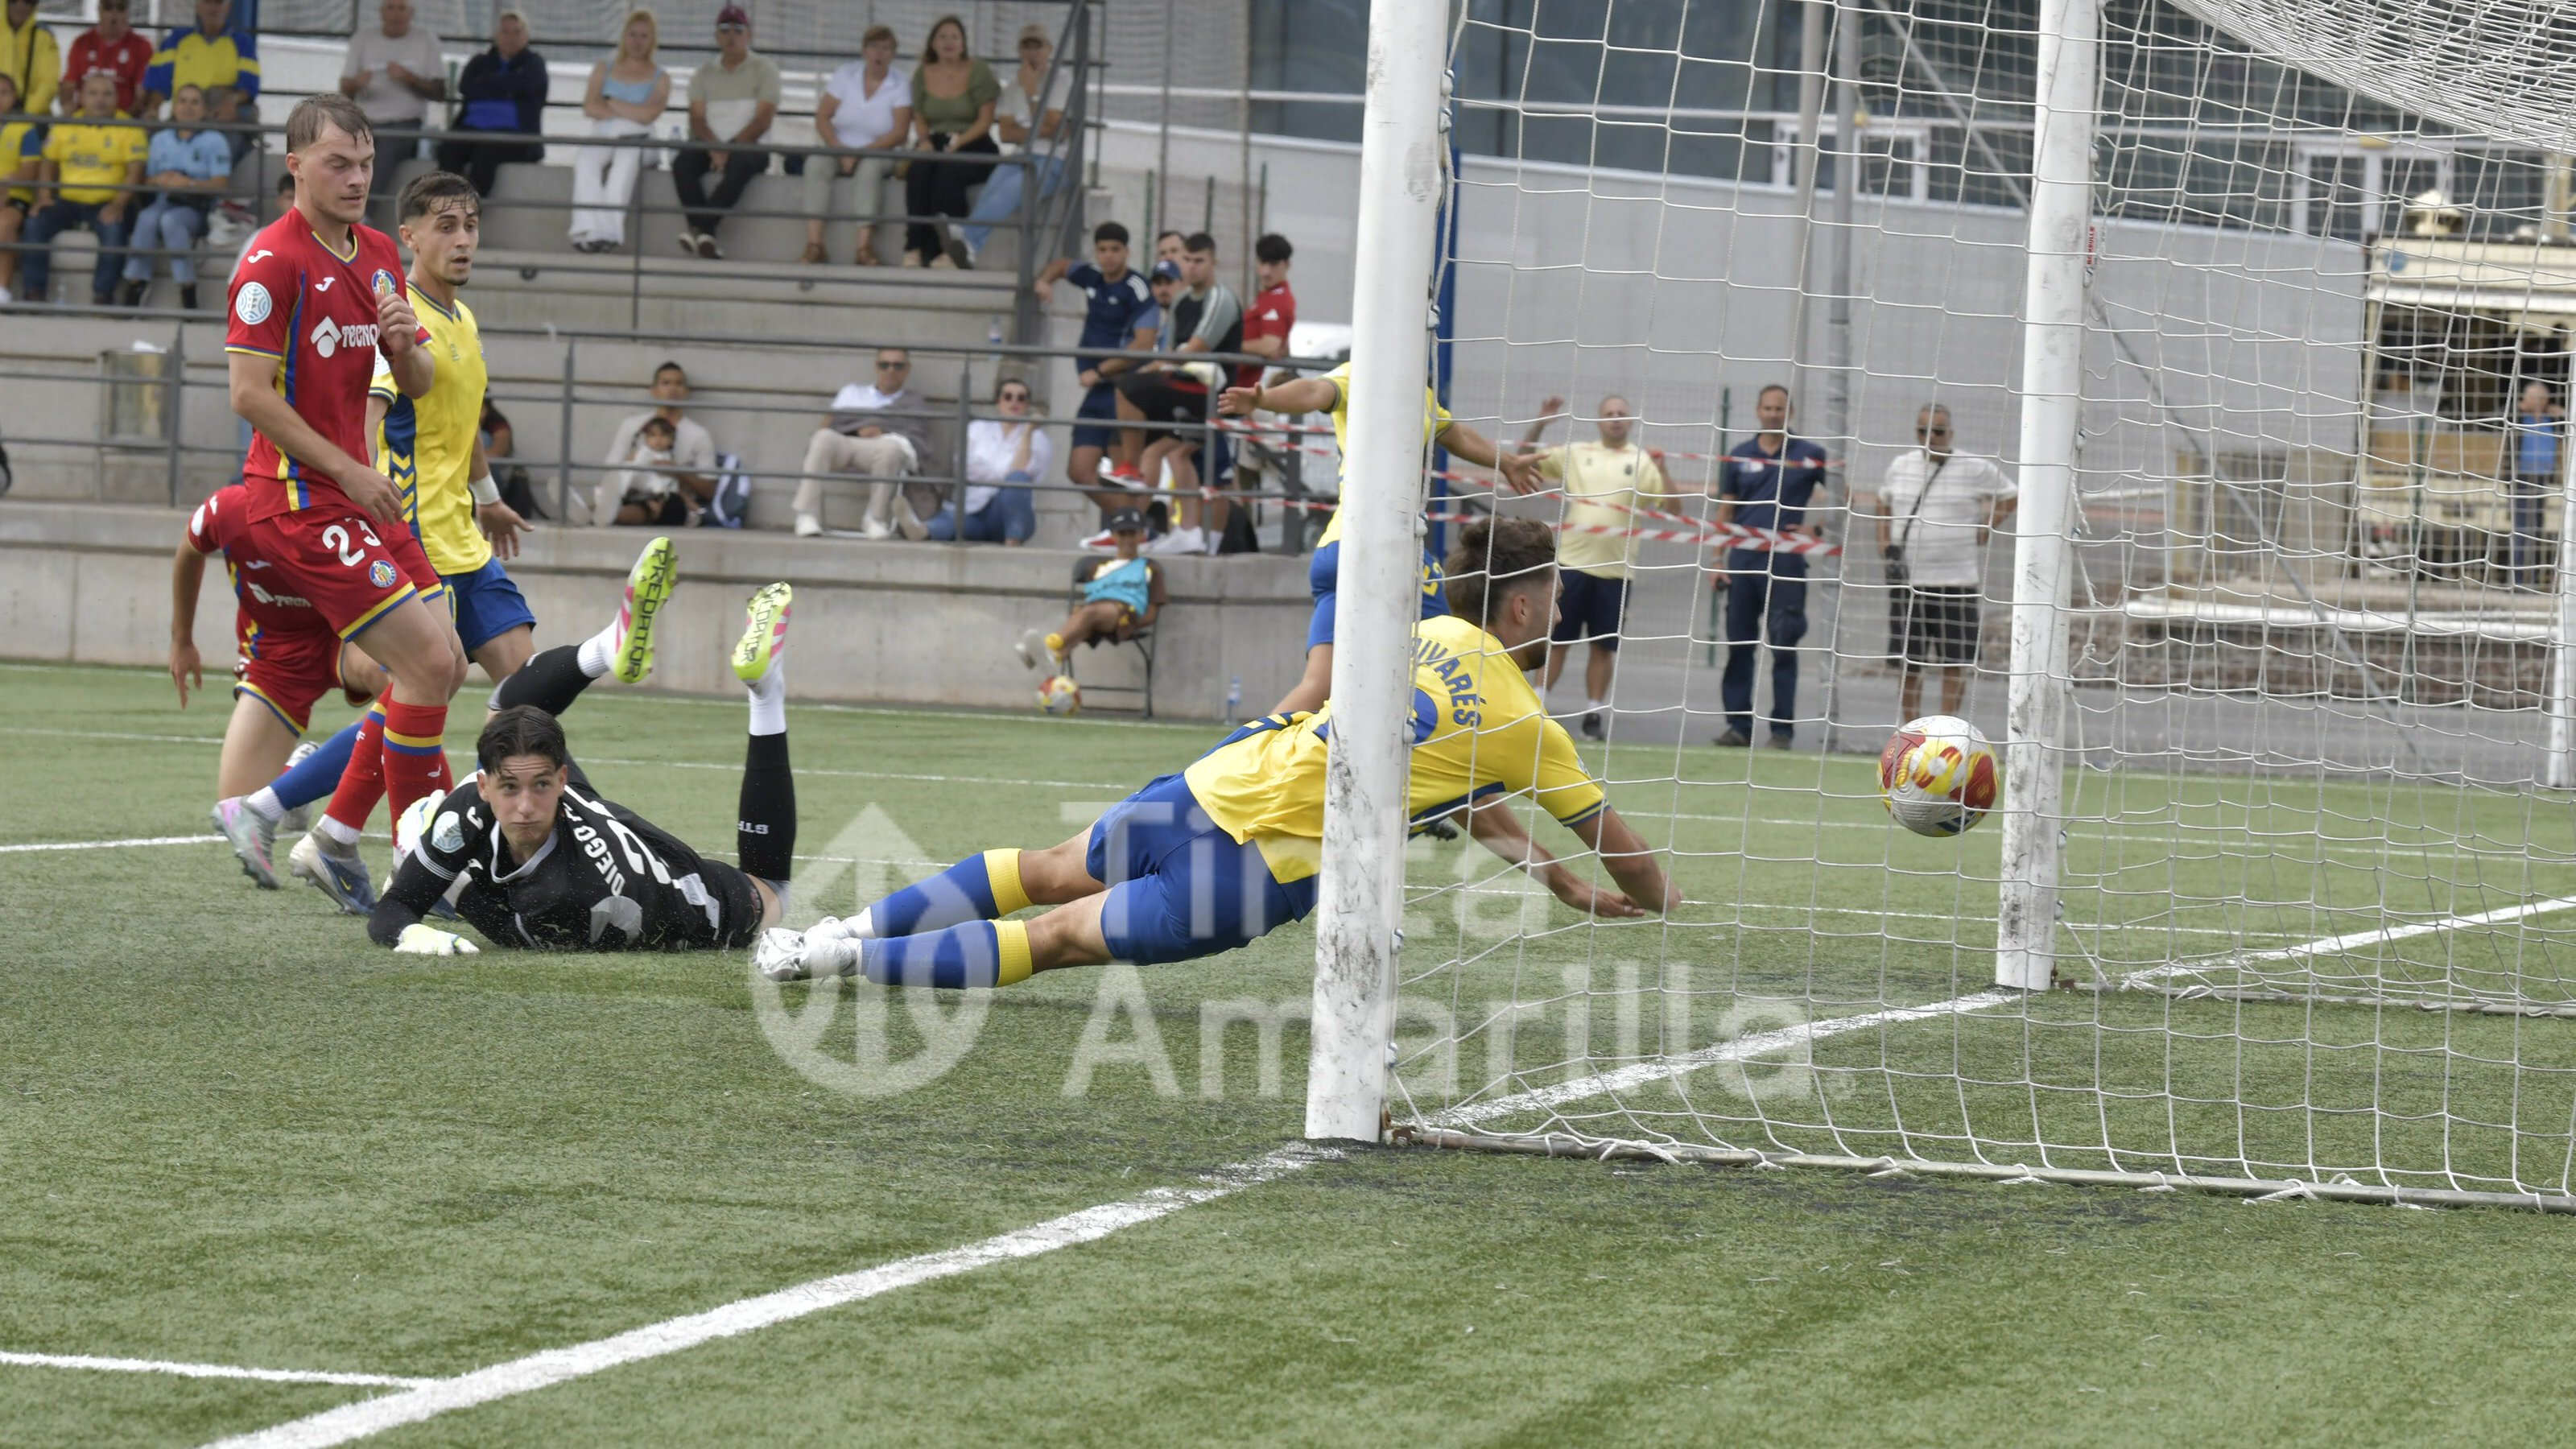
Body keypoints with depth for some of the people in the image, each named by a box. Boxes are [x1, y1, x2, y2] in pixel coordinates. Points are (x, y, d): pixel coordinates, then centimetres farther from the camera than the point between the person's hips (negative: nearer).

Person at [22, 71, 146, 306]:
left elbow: (135, 172, -6)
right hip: (68, 201, 3)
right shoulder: (64, 126, 13)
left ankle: (102, 296, -27)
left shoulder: (129, 129, 1)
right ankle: (34, 293, -18)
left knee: (113, 228, -35)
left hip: (107, 202, -3)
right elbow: (49, 165, 15)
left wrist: (118, 205, -21)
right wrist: (44, 198, -2)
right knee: (35, 224, -22)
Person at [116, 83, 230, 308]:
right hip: (163, 203, 3)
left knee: (170, 220, -36)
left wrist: (189, 184, -17)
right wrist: (160, 181, -8)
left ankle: (189, 300, -38)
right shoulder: (160, 139, 22)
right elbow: (147, 180, 16)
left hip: (195, 209, -3)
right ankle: (132, 296, -36)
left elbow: (221, 183, -3)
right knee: (147, 218, -33)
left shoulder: (214, 140, 8)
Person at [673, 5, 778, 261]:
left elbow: (763, 119, -4)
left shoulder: (763, 70, 6)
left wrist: (731, 148, -16)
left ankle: (700, 228, -43)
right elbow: (697, 119, 5)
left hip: (748, 146, -3)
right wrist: (714, 148, -15)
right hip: (709, 146, 3)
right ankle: (704, 233, -38)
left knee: (741, 163, -38)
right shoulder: (704, 74, 16)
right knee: (683, 163, -29)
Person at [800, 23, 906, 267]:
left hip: (879, 155, -2)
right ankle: (813, 243, -39)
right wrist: (839, 150, -18)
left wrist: (860, 153, -21)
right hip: (840, 149, 2)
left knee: (869, 167, -36)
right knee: (816, 163, -29)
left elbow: (900, 132, -11)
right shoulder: (845, 75, 4)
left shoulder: (902, 85, -3)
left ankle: (864, 245, -45)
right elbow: (822, 117, -2)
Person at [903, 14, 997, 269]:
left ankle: (945, 250, -33)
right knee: (917, 169, -31)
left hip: (972, 147, -3)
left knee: (947, 170, -35)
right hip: (935, 143, 3)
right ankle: (915, 247, -35)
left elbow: (985, 121, -4)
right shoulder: (923, 74, 13)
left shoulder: (978, 72, 1)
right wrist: (924, 140, -7)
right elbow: (919, 119, 15)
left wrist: (958, 142, -19)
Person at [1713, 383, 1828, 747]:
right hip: (1743, 559, 3)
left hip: (1785, 562, -3)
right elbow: (1725, 512, 11)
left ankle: (1783, 727, 0)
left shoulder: (1809, 456, 3)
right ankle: (1738, 724, 10)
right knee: (1739, 645, 4)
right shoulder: (1739, 457, 10)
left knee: (1783, 647, -4)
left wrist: (1816, 527, -5)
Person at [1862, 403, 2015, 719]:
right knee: (1907, 663, 3)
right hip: (1907, 578, 3)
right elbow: (1884, 501, 26)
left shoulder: (1974, 468, -2)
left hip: (1957, 578, -3)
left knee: (1955, 663, -2)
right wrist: (1883, 540, 12)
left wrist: (1985, 531, -1)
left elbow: (2008, 498, 10)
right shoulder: (1900, 466, 8)